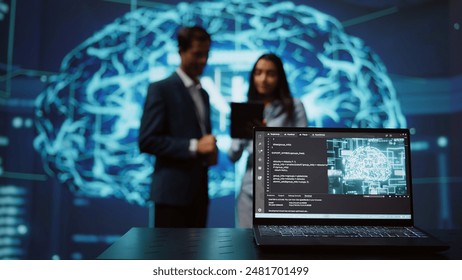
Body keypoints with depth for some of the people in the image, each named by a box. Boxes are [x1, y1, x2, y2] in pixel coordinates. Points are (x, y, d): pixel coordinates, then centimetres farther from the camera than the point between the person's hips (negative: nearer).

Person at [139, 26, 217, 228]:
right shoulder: (161, 89, -7)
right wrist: (194, 146, -20)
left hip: (199, 190, 8)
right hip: (173, 191, -7)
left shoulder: (203, 94, 17)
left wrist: (210, 152, 1)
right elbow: (147, 141, -14)